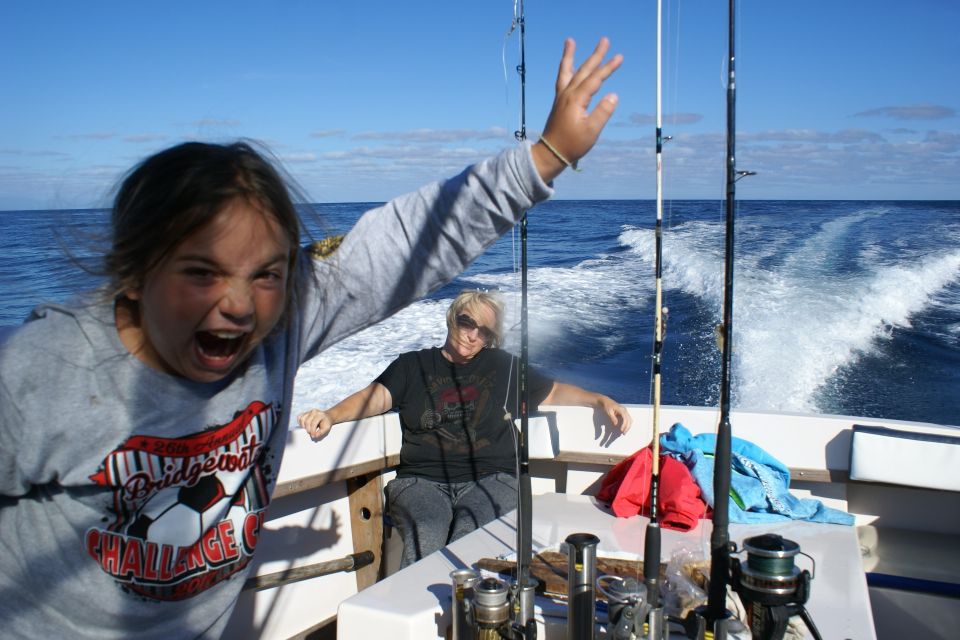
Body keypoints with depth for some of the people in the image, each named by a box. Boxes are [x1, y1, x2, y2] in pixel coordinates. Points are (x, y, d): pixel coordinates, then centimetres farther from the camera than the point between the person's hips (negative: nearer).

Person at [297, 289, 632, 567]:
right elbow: (374, 397, 4)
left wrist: (602, 401, 10)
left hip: (490, 480, 0)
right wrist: (330, 415, -15)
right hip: (422, 481, 0)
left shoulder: (504, 367, 20)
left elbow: (554, 391, 25)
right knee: (424, 541, -33)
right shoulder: (413, 366, 17)